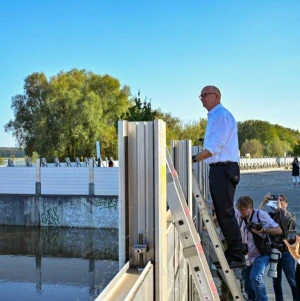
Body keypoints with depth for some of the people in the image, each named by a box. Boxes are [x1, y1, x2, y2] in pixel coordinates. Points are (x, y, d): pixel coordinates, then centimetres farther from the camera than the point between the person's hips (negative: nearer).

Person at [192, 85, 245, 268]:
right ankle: (232, 252, 21)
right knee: (222, 213, 13)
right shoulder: (214, 116, 20)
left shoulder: (221, 115, -11)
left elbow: (216, 146, -19)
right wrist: (197, 158, 14)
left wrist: (194, 159, -20)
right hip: (218, 169, 10)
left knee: (226, 213, -10)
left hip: (224, 169, -10)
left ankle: (237, 256, -5)